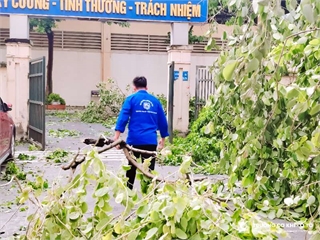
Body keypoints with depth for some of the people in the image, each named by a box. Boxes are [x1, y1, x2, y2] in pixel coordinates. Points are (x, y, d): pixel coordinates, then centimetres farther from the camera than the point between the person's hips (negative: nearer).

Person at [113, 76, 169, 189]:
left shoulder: (131, 99, 1)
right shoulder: (155, 100, 11)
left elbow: (123, 117, -9)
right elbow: (163, 121, 13)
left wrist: (116, 137, -11)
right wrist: (163, 138, 24)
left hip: (135, 139, -1)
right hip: (151, 140, 1)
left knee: (132, 168, 15)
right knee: (149, 169, 5)